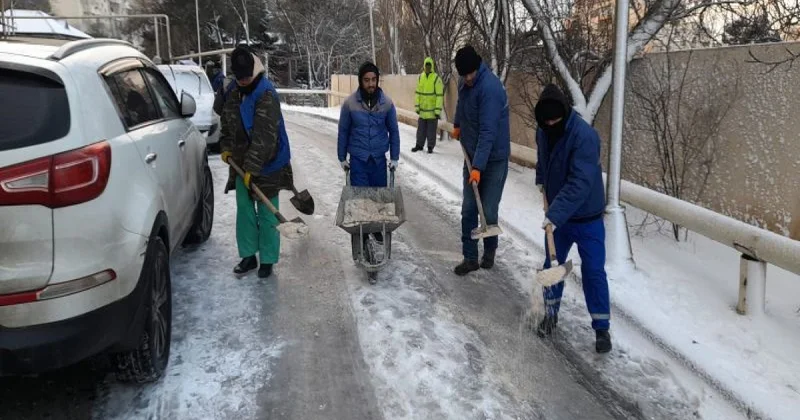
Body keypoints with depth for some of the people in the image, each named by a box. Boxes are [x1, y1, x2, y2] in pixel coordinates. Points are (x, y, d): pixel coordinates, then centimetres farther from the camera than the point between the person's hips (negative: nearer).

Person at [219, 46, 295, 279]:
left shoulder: (266, 94, -18)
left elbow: (264, 137, -24)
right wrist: (226, 147, 7)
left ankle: (267, 260, 13)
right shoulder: (233, 92, 6)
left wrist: (252, 168, -25)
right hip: (240, 163, 7)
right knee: (244, 210, 11)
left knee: (266, 215, 2)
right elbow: (227, 122, 21)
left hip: (266, 165, -7)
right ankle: (248, 256, 23)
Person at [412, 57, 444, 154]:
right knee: (421, 129, 13)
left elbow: (440, 95, -11)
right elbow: (417, 93, 11)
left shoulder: (436, 78, -9)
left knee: (431, 130, 4)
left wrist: (438, 110, -15)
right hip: (422, 110, 4)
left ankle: (430, 147, 15)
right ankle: (419, 145, 25)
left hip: (432, 110, -4)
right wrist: (417, 106, 6)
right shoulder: (420, 77, 6)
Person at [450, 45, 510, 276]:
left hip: (494, 159, -7)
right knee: (468, 210, 4)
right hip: (472, 156, 7)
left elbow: (488, 132, -30)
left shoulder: (490, 87, -25)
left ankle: (490, 251, 24)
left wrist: (478, 167, -32)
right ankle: (470, 257, 12)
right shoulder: (465, 83, 1)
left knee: (488, 211, 0)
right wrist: (458, 125, 35)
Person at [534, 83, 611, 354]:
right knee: (552, 265, 13)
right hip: (557, 214, 6)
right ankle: (550, 314, 33)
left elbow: (580, 183, -34)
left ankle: (602, 328, 13)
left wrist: (555, 214, -38)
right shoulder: (543, 131, -3)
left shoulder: (584, 136, -27)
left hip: (587, 218, -6)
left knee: (593, 271, -1)